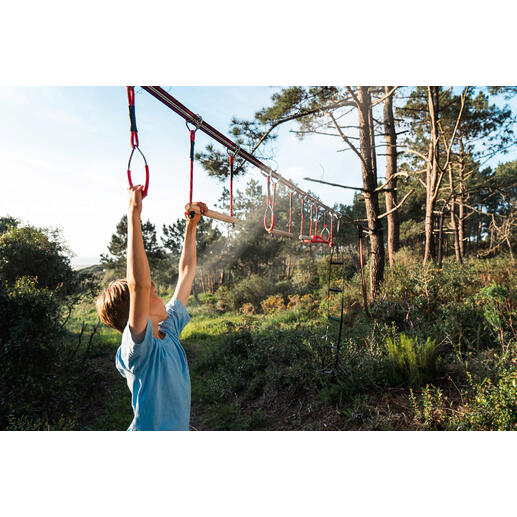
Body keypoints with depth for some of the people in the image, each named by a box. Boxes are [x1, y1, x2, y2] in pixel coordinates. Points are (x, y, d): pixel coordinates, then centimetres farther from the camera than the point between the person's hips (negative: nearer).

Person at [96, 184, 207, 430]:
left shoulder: (168, 330, -3)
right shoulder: (136, 346, -23)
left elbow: (186, 272, 4)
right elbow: (139, 284, -40)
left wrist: (192, 225, 7)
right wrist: (133, 217, -40)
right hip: (151, 428, -7)